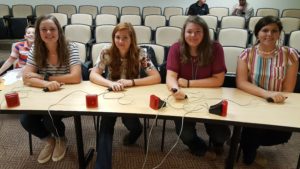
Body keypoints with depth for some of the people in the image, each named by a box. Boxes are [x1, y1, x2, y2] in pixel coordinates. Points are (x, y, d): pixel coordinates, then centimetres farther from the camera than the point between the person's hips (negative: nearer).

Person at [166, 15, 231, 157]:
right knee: (185, 134, -19)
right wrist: (176, 89, -41)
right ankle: (197, 144, 21)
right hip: (184, 98, 1)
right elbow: (170, 77, -17)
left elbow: (218, 80, -14)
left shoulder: (215, 48, -12)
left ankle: (217, 142, 28)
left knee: (222, 134, -14)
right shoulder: (176, 48, -10)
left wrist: (188, 83, -18)